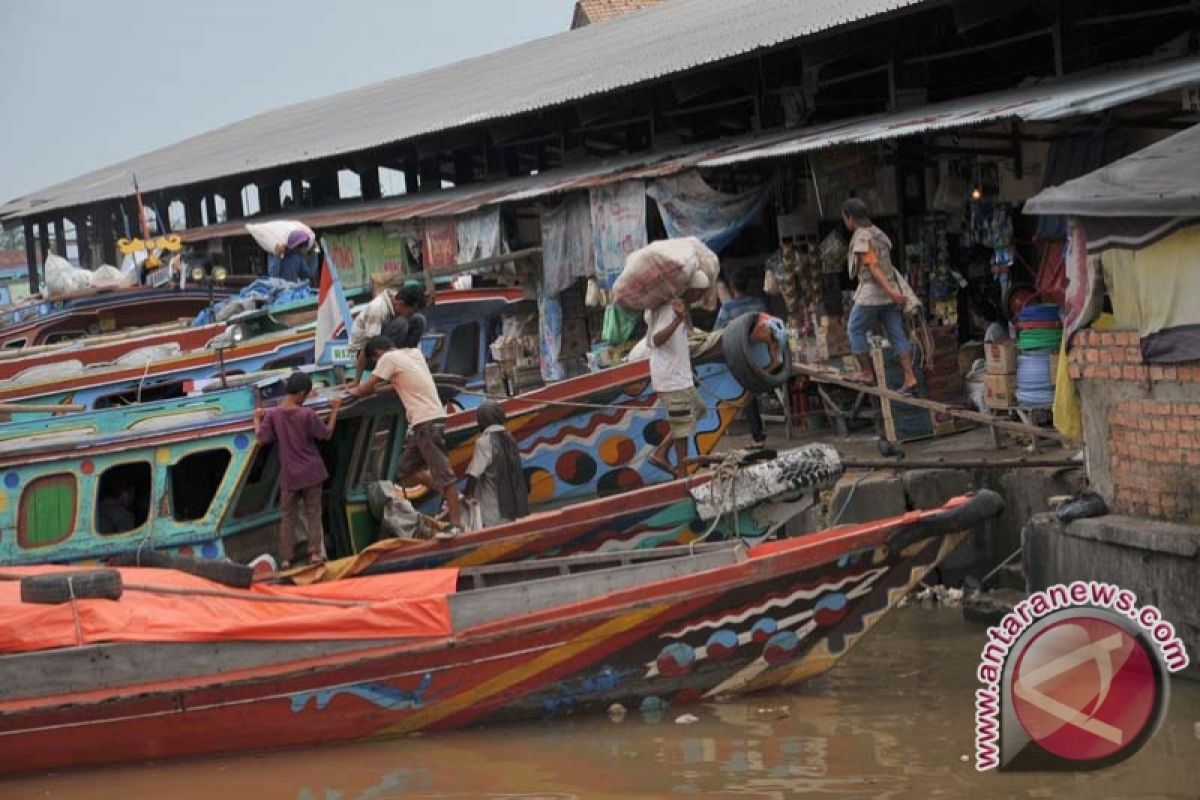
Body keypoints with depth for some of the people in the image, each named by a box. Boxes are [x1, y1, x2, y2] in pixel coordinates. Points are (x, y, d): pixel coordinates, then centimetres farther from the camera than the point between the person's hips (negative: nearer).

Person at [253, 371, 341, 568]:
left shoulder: (272, 414, -8)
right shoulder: (307, 414, -13)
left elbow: (262, 439, -6)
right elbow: (326, 434, -4)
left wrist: (257, 419, 10)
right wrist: (334, 410, 6)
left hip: (288, 475, 2)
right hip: (311, 473, -1)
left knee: (288, 517, 9)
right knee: (313, 514, 8)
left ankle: (285, 558, 4)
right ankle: (315, 553, 0)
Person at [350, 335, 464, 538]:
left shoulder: (389, 358, -7)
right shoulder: (413, 353, 18)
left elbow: (367, 388, -5)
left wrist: (354, 391, 16)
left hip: (427, 421, -9)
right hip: (429, 418, 9)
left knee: (442, 472, -9)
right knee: (407, 469, 15)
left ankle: (456, 524, -9)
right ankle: (452, 498, 18)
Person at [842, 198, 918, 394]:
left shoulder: (861, 238, -12)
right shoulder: (879, 234, 15)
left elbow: (873, 266, -20)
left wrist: (891, 291, -29)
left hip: (871, 294, -7)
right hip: (888, 293, 7)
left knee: (855, 330, 12)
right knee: (897, 335, 4)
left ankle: (867, 373, 15)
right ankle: (910, 378, -5)